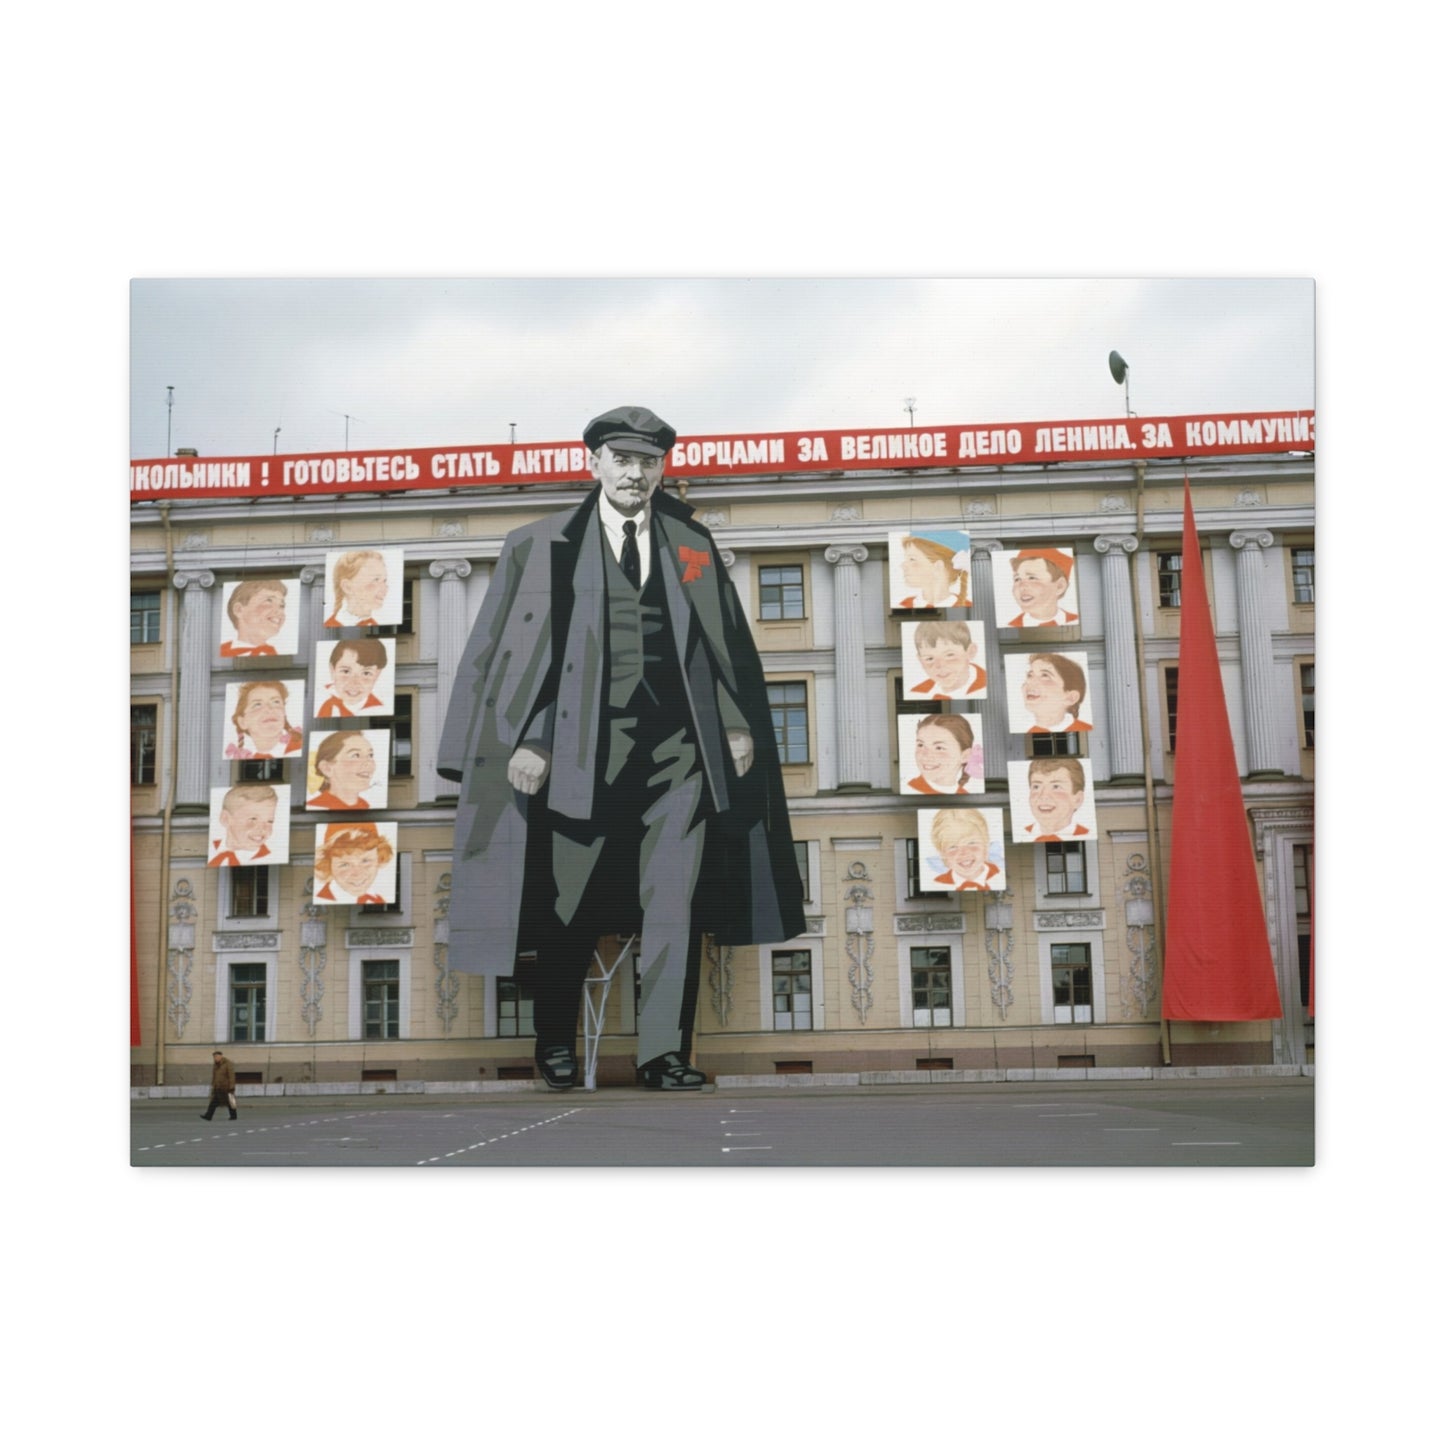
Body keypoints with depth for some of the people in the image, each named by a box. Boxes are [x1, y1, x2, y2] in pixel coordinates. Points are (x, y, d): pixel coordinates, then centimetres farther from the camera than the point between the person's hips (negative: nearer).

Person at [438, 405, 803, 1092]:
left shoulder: (692, 545, 12)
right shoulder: (542, 546, 5)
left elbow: (728, 643, 14)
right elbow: (513, 646, 0)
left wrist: (737, 724, 7)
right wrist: (524, 740, -8)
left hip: (677, 751, 2)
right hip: (583, 747, -2)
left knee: (674, 903, -2)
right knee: (570, 905, 6)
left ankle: (664, 1053, 5)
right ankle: (555, 1045, 23)